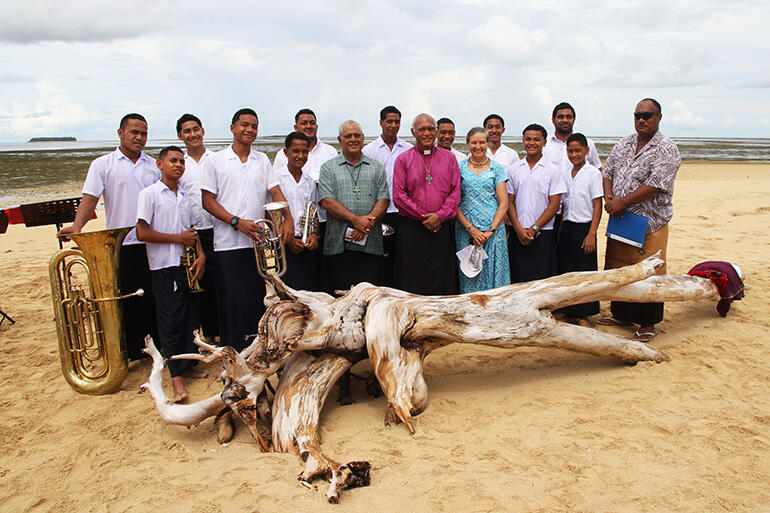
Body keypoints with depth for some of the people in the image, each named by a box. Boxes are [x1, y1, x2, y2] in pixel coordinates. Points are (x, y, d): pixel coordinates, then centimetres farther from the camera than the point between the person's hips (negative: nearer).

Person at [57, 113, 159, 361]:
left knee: (153, 297, 7)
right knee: (124, 301, 4)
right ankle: (128, 353, 16)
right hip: (121, 245, -2)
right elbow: (90, 198, -7)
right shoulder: (103, 164, 2)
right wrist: (77, 226, -22)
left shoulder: (153, 165, 11)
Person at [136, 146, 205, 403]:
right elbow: (142, 233, -11)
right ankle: (176, 376, 1)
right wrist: (178, 238, -11)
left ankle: (189, 361, 23)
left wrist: (200, 255, 1)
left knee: (191, 316, 8)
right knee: (171, 320, -4)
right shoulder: (150, 194, -4)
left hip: (189, 264, 6)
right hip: (164, 266, -6)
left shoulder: (184, 195, 15)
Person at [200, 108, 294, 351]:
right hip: (229, 244, -3)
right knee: (233, 301, -1)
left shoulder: (262, 160, 13)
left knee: (260, 299, 9)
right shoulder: (215, 161, 2)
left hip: (261, 241, 4)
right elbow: (208, 200, -3)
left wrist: (288, 218, -13)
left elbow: (275, 192, 6)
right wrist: (237, 222, -15)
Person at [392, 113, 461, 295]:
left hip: (442, 228, 2)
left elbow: (455, 191, 5)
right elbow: (399, 195, -2)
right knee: (412, 280, 0)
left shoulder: (449, 158, 11)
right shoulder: (403, 159, 5)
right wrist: (424, 217, -8)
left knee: (443, 282, 4)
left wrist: (439, 215, -10)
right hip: (411, 228, -1)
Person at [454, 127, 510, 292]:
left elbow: (504, 203, 2)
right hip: (465, 231, 0)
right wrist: (471, 229, -10)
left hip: (493, 230, 0)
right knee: (469, 278, 2)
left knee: (494, 274, 0)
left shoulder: (496, 168, 6)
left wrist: (490, 230, -10)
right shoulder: (459, 167, 6)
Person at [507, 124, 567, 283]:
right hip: (518, 234, 2)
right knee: (517, 279, 3)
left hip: (542, 234, -2)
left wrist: (534, 229, -10)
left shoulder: (552, 170, 1)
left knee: (542, 281, -1)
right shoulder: (513, 170, 8)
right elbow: (509, 202, 6)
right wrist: (519, 229, -6)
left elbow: (554, 205, -3)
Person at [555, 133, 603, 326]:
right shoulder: (566, 175, 10)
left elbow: (597, 205, -9)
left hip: (584, 227, -5)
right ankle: (570, 311, 20)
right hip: (567, 227, 5)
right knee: (566, 270, 7)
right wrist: (560, 231, 8)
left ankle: (584, 316, 9)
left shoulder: (593, 173, -6)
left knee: (584, 271, 0)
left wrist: (591, 234, -15)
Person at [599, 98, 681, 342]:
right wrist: (609, 197, -8)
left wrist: (622, 202, -18)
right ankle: (620, 314, 31)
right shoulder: (623, 144, 12)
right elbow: (607, 171, 11)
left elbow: (655, 185, -18)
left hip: (649, 223, -6)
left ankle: (648, 324, 14)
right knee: (617, 269, 14)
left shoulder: (667, 150, -8)